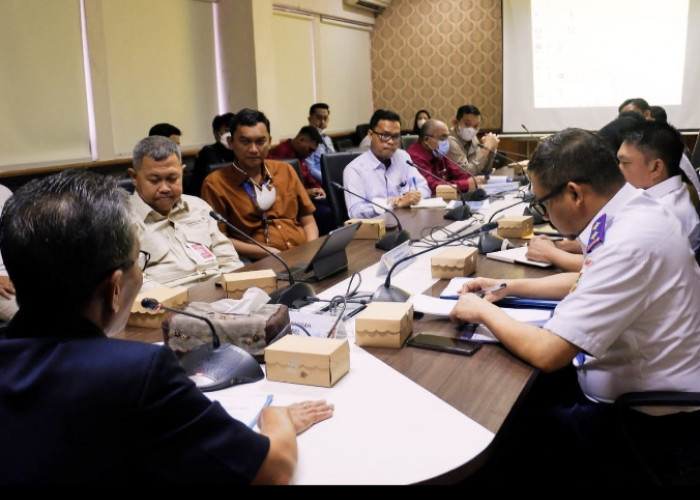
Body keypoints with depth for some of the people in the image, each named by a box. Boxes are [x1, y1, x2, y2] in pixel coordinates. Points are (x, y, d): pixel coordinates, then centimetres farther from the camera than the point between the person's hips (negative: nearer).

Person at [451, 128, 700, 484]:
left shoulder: (630, 242, -30)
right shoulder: (633, 212, -1)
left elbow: (547, 353, -29)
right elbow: (585, 281, 19)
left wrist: (483, 311, -13)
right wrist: (508, 287, 11)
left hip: (641, 422, -9)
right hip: (627, 378, 9)